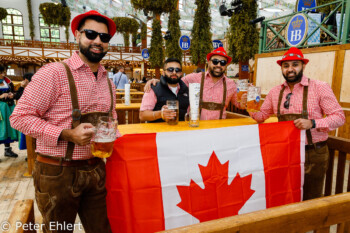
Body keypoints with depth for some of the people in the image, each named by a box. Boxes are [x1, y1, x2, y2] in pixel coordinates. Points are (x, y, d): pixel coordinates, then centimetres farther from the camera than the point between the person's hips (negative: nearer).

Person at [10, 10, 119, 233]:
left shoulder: (108, 82, 8)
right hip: (57, 172, -5)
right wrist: (67, 134, -22)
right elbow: (20, 116, -12)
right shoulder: (55, 73, -13)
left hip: (95, 169, 6)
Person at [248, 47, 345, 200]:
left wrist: (312, 123, -23)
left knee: (310, 200, 13)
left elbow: (339, 117, -8)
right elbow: (262, 116, 12)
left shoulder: (319, 88, -9)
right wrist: (252, 111, -9)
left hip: (313, 154, -3)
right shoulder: (275, 92, 3)